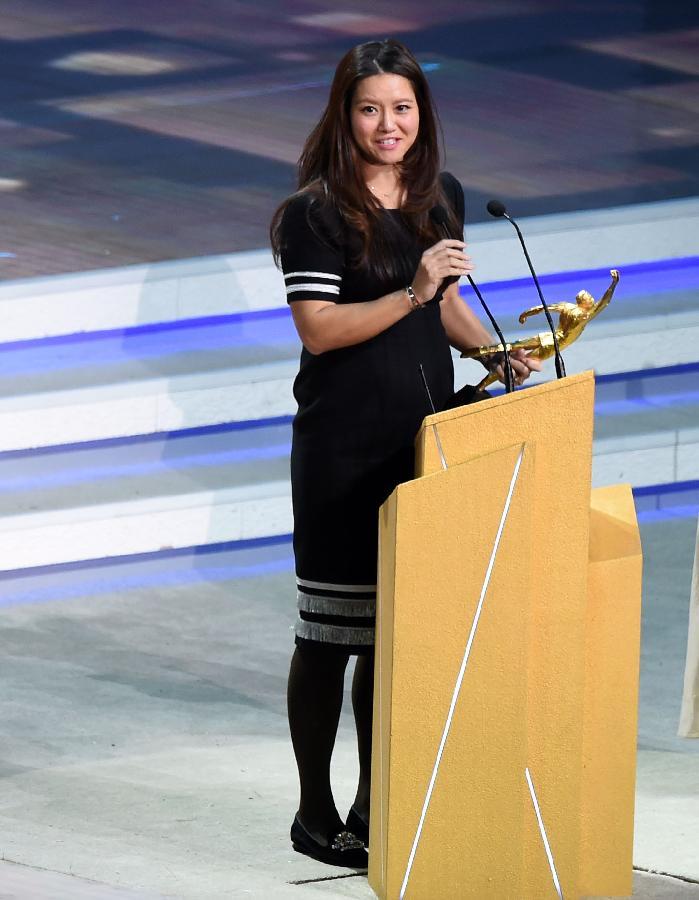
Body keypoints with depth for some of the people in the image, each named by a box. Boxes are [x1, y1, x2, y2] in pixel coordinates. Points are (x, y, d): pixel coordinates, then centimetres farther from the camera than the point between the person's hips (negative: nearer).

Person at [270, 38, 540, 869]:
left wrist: (494, 349, 2)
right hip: (343, 449, -6)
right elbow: (318, 329, -16)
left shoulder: (441, 197, 10)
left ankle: (377, 807, 19)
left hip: (425, 435, 6)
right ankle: (315, 816, 10)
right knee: (331, 628, 0)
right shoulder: (314, 212, -9)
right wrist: (411, 294, -25)